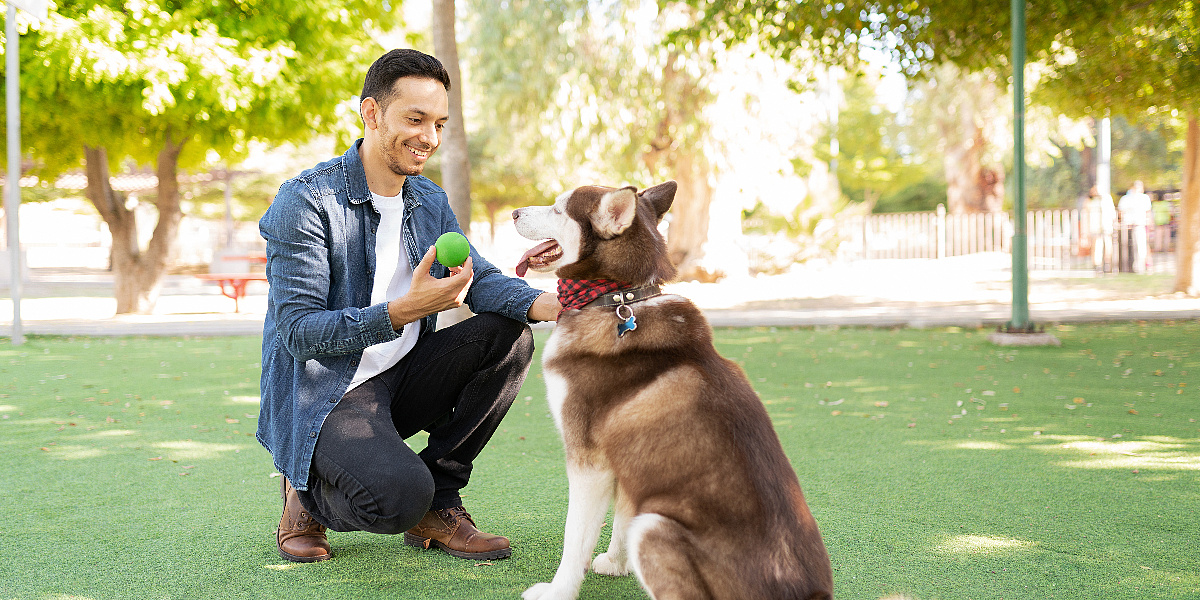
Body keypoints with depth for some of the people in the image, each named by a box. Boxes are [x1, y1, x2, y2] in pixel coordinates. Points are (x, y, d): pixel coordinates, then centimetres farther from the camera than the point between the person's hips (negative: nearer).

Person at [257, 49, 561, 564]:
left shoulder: (430, 203, 8)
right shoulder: (305, 201, -16)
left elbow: (481, 279, -3)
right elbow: (297, 332, -21)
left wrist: (547, 304, -26)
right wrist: (404, 311, -34)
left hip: (402, 381, 8)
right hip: (324, 395, -7)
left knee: (508, 336, -13)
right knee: (400, 494, -33)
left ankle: (437, 504, -2)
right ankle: (308, 495, 5)